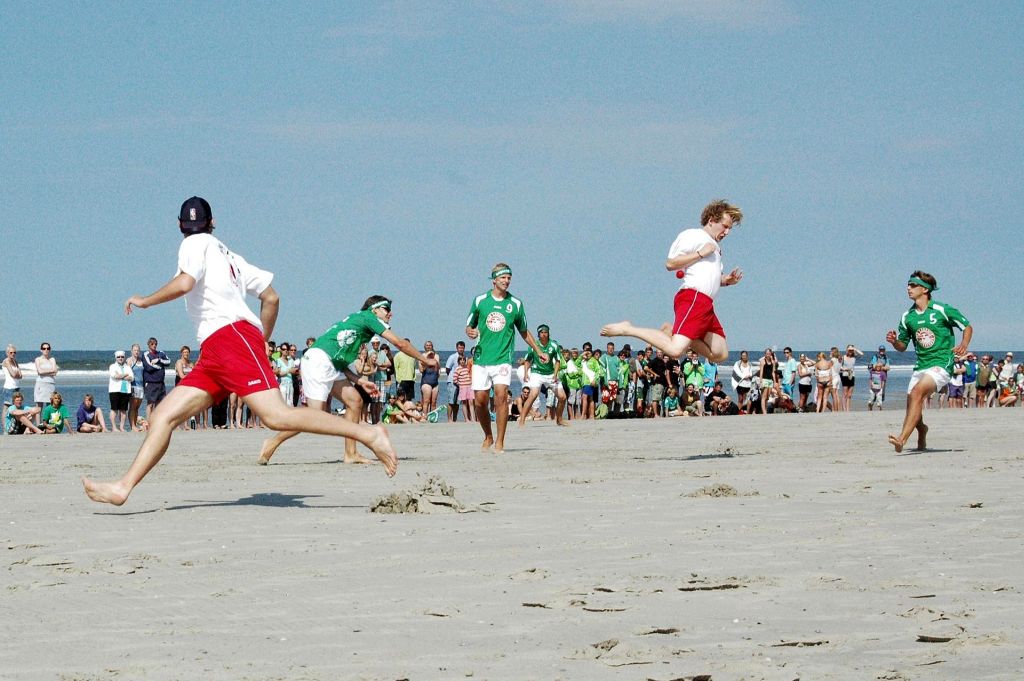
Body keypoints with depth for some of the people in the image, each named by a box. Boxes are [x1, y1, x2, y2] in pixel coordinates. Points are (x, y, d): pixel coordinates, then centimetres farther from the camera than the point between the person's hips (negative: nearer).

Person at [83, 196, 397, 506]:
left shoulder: (196, 243, 7)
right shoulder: (228, 255, 29)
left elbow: (185, 283, -13)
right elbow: (271, 297, 26)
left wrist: (144, 301, 1)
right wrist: (262, 342, 33)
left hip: (231, 333, -9)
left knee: (276, 416, -23)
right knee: (163, 417, 1)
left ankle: (368, 433, -25)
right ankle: (123, 487, -7)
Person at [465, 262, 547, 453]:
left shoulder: (516, 304, 7)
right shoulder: (480, 300, 6)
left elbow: (524, 331, 20)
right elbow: (469, 326, 13)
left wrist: (538, 351, 21)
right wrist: (471, 332, -10)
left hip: (503, 359, -1)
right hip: (481, 358, 1)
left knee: (501, 396, -17)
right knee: (480, 401, 1)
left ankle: (500, 442, -12)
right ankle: (488, 437, 23)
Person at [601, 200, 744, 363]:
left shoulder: (715, 246, 31)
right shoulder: (694, 236, 2)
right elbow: (670, 264, -8)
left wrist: (726, 280, 18)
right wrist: (701, 253, -9)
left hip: (706, 304, 10)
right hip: (693, 297, -10)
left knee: (720, 354, 2)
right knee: (675, 350, -27)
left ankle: (674, 332, 9)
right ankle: (627, 329, -12)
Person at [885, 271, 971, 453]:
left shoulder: (943, 310, -5)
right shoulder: (907, 317, 9)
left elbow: (967, 327, 4)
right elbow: (902, 346, 17)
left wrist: (964, 344, -15)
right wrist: (893, 341, -6)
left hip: (941, 364, -6)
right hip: (920, 366, 6)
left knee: (917, 392, -29)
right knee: (912, 407, 5)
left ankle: (902, 438, -40)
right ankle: (922, 430, 42)